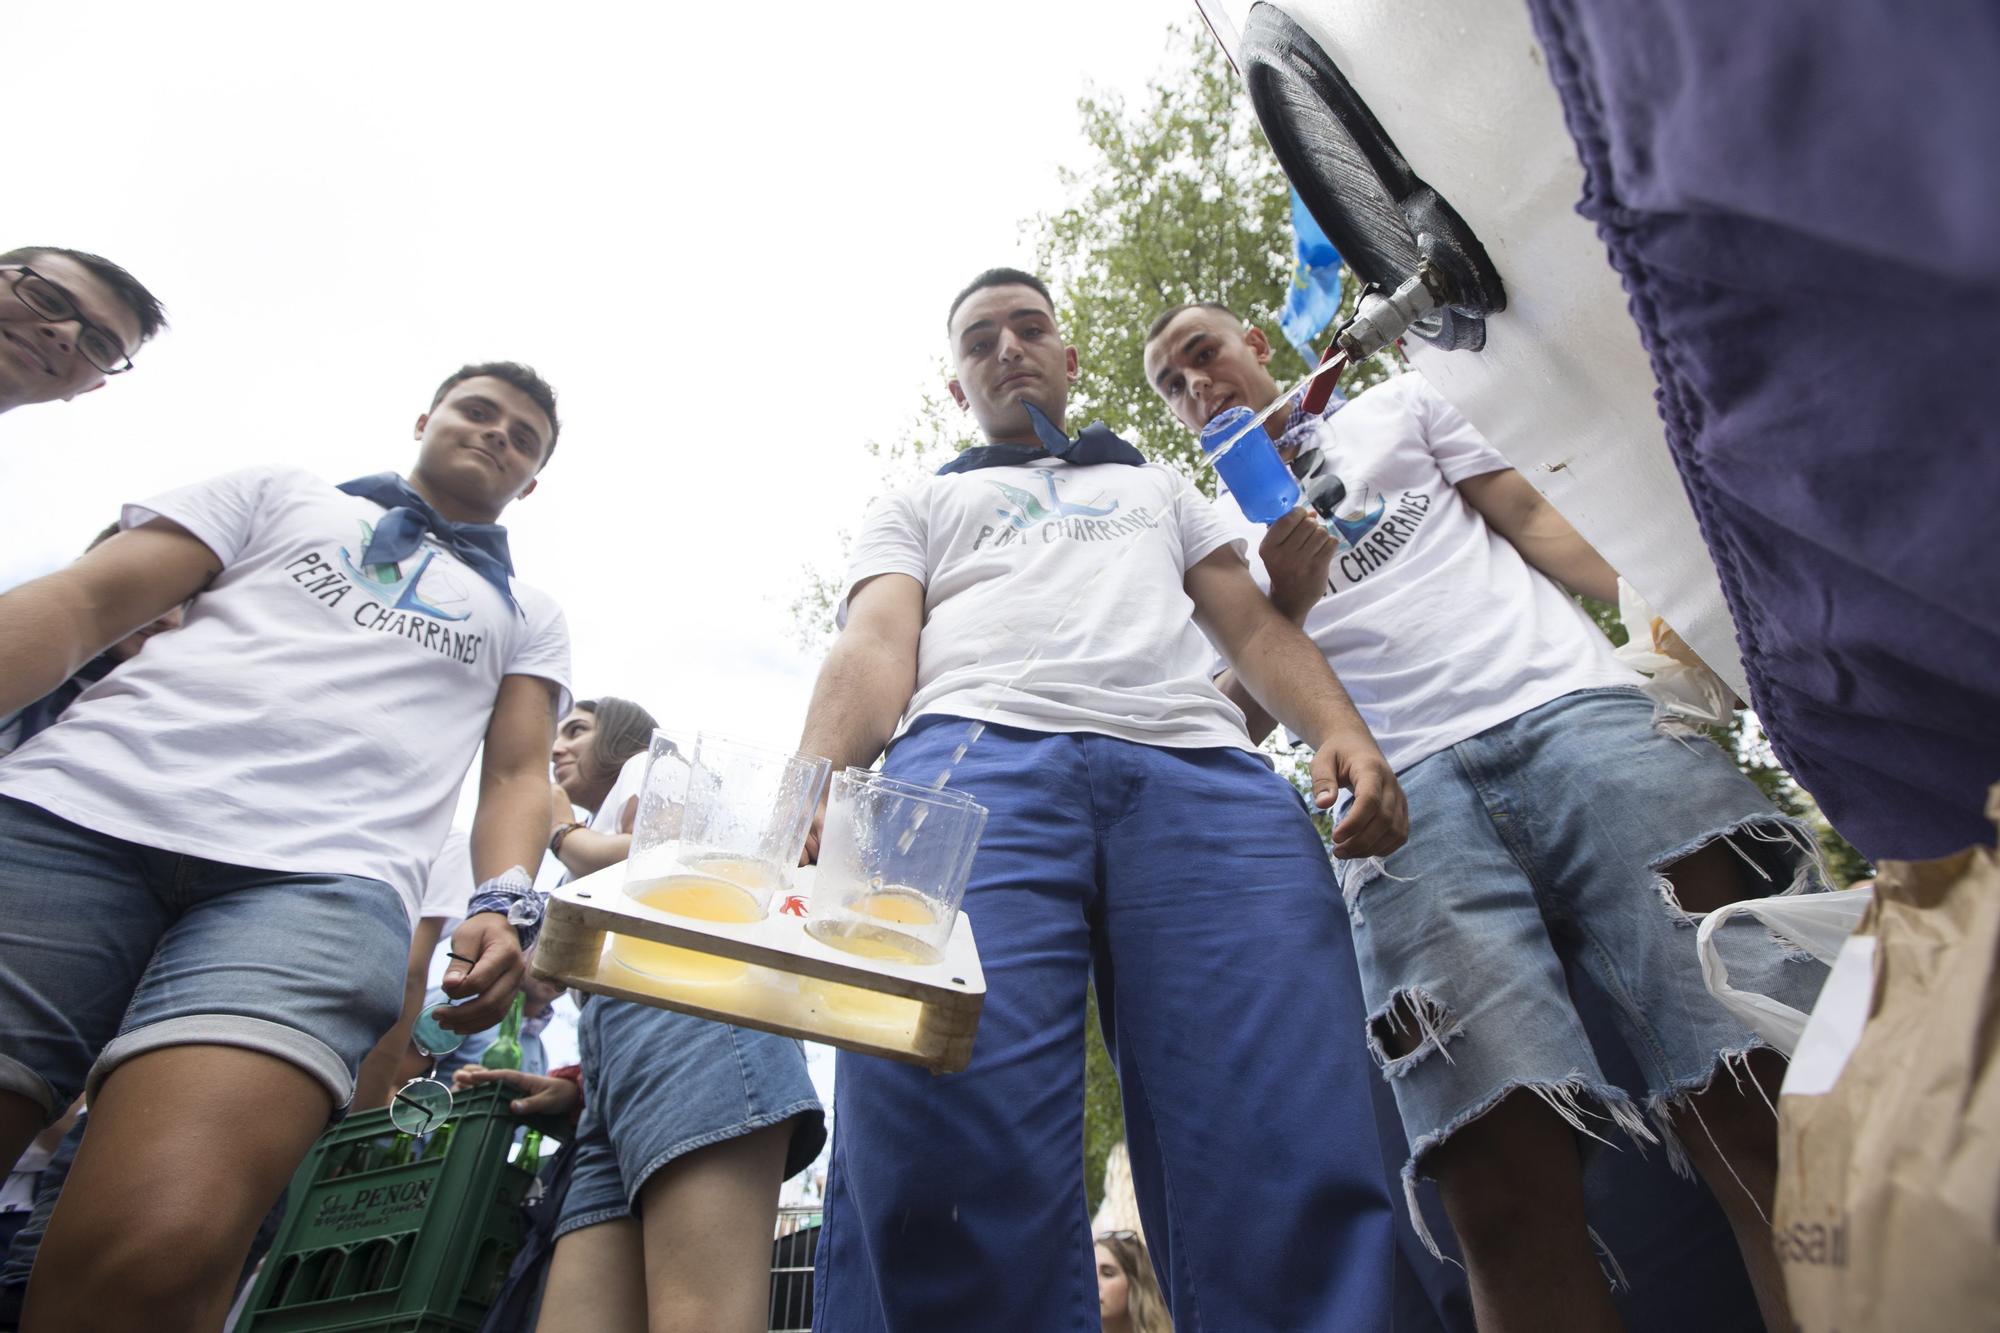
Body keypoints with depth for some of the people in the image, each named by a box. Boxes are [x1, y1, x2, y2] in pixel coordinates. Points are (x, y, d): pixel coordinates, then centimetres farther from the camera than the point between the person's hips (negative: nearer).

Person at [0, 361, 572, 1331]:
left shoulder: (527, 614, 27)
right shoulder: (282, 492, 27)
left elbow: (518, 775, 16)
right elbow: (81, 604, 15)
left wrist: (503, 903, -5)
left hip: (325, 879, -1)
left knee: (158, 1251, -26)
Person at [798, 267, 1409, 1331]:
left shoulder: (1156, 486, 40)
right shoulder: (917, 507, 33)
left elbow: (1254, 625, 26)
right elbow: (874, 645, 12)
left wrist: (1344, 732, 4)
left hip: (1204, 773, 2)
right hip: (975, 762, -1)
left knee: (1294, 1166, -18)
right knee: (944, 1164, -23)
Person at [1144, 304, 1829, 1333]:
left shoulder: (1401, 406, 28)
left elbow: (1538, 524, 17)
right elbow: (1231, 727, 16)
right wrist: (1281, 609, -1)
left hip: (1572, 708, 1)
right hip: (1406, 791, 0)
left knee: (1766, 1085, -17)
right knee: (1501, 1161, -20)